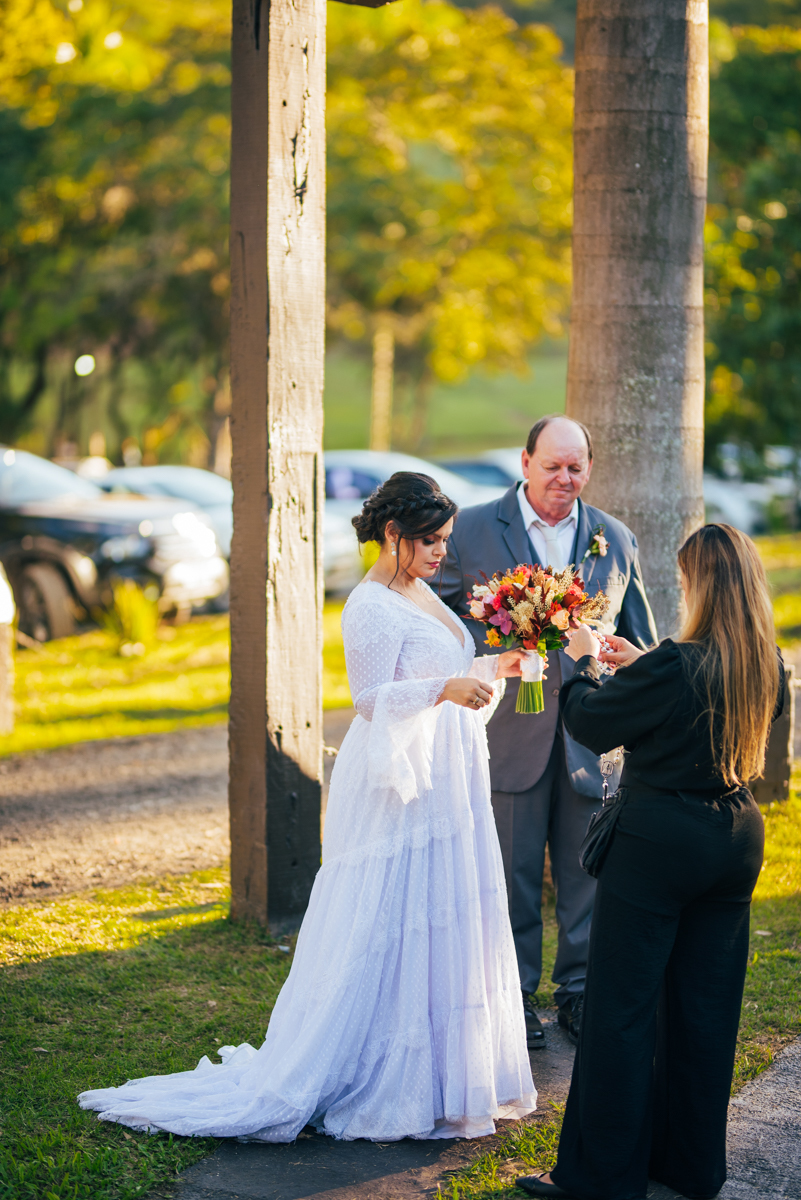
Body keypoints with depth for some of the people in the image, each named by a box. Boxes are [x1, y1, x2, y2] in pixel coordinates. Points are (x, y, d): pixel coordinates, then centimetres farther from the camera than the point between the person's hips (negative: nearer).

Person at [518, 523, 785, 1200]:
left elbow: (591, 723, -9)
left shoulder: (674, 667, -22)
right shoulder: (768, 666, -1)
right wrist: (639, 666, 16)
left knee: (622, 1009, 3)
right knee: (706, 1005, 15)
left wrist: (583, 663, 8)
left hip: (661, 840, -7)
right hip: (736, 840, 7)